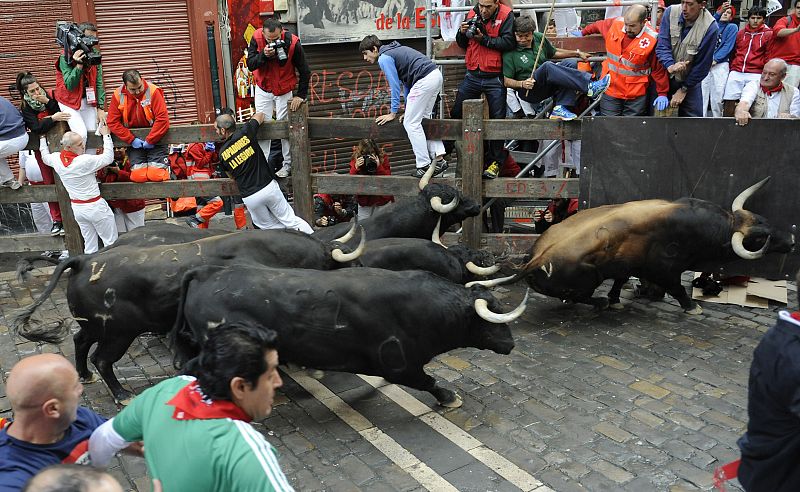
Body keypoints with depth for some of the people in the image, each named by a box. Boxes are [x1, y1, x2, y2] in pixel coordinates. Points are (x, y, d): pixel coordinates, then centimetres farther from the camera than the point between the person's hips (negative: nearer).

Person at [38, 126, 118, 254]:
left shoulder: (57, 159, -3)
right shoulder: (85, 161, -24)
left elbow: (45, 157, 20)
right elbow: (108, 157, -15)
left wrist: (42, 138, 33)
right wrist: (106, 135, -6)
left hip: (76, 207, 7)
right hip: (95, 207, -7)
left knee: (89, 245, 16)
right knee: (111, 243, 3)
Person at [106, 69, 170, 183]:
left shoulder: (153, 91, -14)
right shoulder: (118, 95, -5)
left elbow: (162, 119, -19)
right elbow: (113, 122, -4)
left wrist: (150, 140, -18)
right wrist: (131, 139, -13)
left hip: (154, 136, -2)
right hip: (134, 138, 3)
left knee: (156, 175, -16)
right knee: (138, 176, -11)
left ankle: (165, 165, 19)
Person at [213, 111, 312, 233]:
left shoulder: (222, 153, 1)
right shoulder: (245, 133, -4)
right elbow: (260, 115, 17)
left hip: (249, 198, 0)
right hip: (269, 187, 0)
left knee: (269, 227, 17)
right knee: (291, 220, 7)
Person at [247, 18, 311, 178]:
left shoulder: (292, 42, -23)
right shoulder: (256, 38, -19)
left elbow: (305, 72, -14)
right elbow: (250, 65, -20)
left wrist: (301, 95, -14)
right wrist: (263, 55, -38)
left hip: (284, 91, -2)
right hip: (263, 89, 2)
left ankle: (287, 165, 12)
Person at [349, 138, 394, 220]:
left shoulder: (383, 157, -9)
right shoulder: (356, 159, -6)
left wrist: (379, 166, -29)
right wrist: (356, 168, -28)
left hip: (382, 198, -1)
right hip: (364, 199, 1)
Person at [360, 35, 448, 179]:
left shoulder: (384, 58, -3)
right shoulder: (394, 51, 26)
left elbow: (395, 86, -6)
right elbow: (406, 82, 25)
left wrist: (393, 113, 0)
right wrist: (409, 109, 23)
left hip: (425, 80, -10)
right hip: (436, 75, 10)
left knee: (411, 123, -3)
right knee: (422, 118, 18)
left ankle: (424, 165, -4)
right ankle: (439, 159, 12)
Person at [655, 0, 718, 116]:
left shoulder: (710, 27, -20)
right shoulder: (670, 12, -13)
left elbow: (702, 64, -14)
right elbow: (662, 45, -15)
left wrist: (684, 89, -10)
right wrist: (670, 66, -34)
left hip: (690, 80, -2)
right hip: (665, 75, 2)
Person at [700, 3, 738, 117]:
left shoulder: (732, 27, 10)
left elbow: (728, 46, -1)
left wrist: (715, 60, -12)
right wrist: (718, 13, -19)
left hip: (720, 64, -2)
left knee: (717, 99, -7)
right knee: (702, 95, -5)